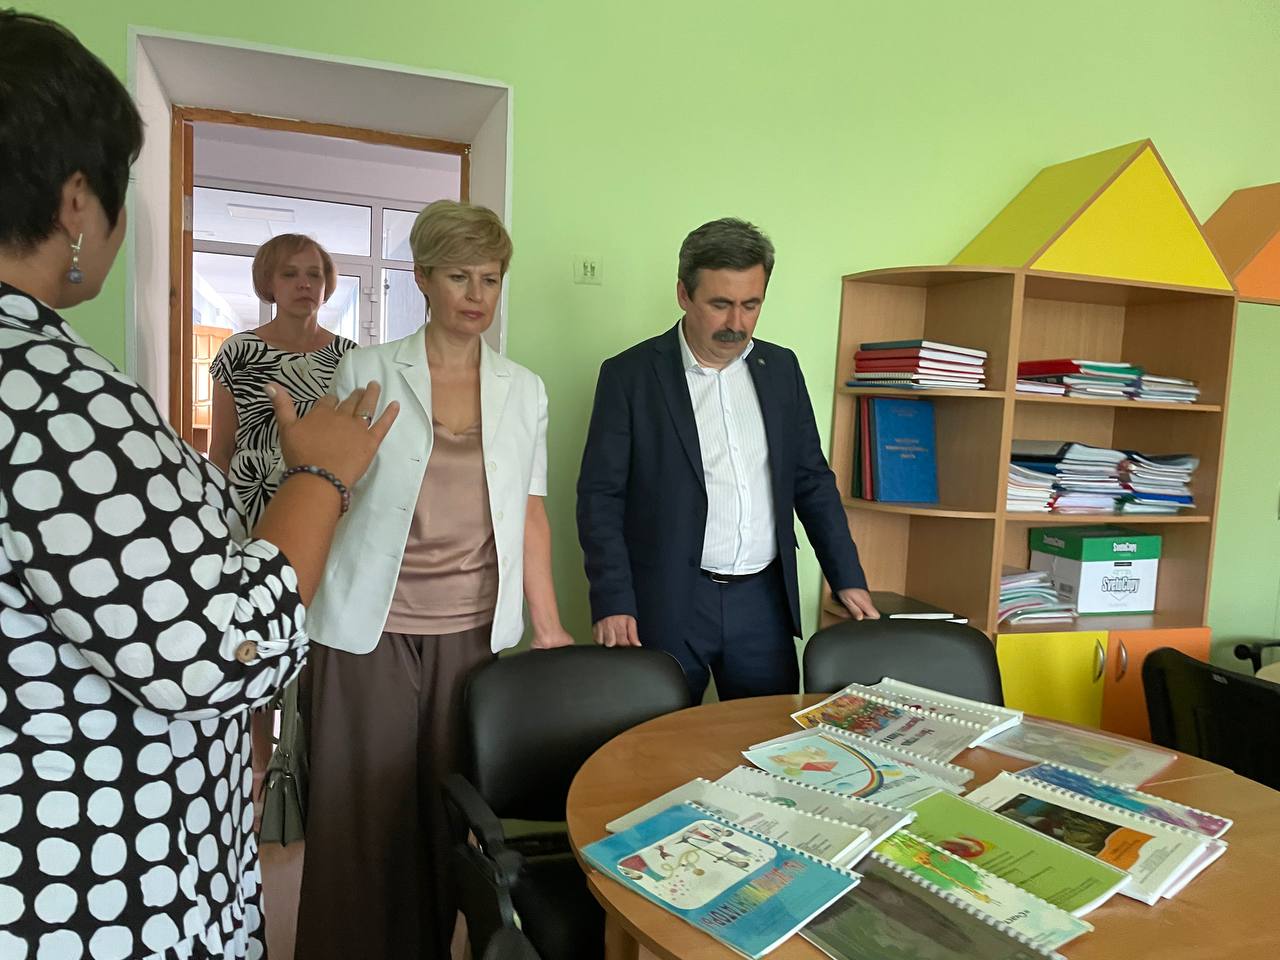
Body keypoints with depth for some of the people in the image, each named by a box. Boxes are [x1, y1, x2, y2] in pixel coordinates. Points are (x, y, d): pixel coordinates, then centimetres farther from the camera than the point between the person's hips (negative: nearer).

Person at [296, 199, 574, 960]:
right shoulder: (366, 372, 0)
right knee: (363, 817, 6)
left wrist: (548, 627, 7)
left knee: (449, 812, 13)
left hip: (474, 630, 2)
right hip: (372, 630, -2)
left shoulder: (524, 391, 6)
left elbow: (530, 513, 8)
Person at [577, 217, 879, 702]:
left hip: (763, 600, 4)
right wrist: (613, 603, -15)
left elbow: (813, 480, 13)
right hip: (666, 604, -3)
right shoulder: (629, 374, -5)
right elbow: (601, 495, -6)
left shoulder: (781, 368, 8)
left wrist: (848, 579, 8)